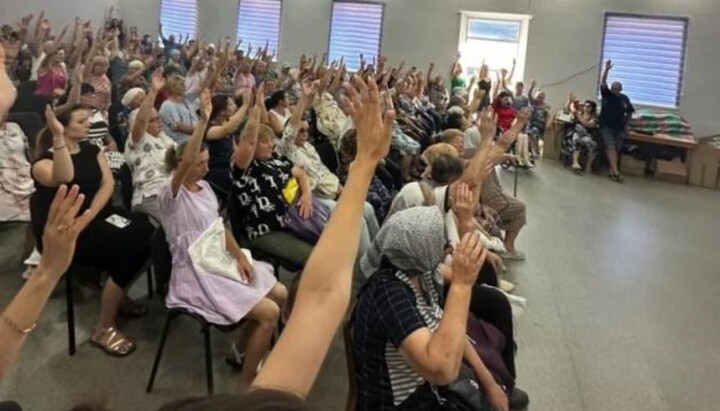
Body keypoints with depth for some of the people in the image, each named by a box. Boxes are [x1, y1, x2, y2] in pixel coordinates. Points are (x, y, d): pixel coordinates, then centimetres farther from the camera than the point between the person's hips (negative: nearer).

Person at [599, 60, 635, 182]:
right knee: (610, 147, -17)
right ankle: (616, 171, -27)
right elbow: (602, 83, -14)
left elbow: (630, 112, 18)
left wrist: (625, 125, 10)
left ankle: (612, 171, 2)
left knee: (616, 149, -1)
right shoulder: (606, 94, 0)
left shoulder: (624, 99, 6)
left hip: (619, 128, 3)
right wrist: (607, 69, -26)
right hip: (606, 126, -3)